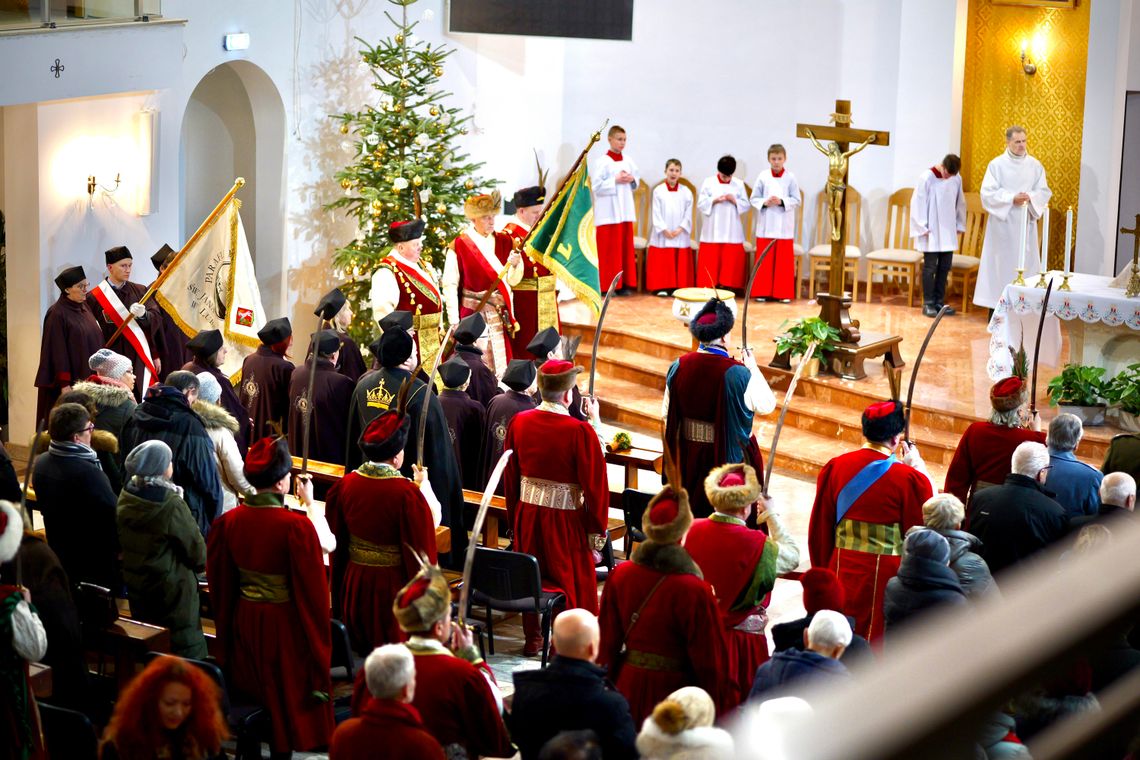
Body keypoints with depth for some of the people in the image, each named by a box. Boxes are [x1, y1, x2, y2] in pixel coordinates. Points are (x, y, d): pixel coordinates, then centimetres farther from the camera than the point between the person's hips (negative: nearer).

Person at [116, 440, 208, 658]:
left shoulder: (126, 497, -3)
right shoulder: (171, 503, -24)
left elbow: (122, 541, 9)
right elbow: (195, 545, -15)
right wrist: (199, 564, 6)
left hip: (135, 582, 7)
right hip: (171, 587, -7)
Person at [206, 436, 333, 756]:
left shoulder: (229, 522, -7)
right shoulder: (297, 527, -23)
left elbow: (220, 584, 3)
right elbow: (312, 589, -19)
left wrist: (227, 631, 15)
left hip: (244, 622, 5)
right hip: (285, 625, -4)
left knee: (251, 698, 21)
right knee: (285, 702, 12)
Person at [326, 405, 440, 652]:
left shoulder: (346, 484, -7)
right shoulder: (408, 493, -24)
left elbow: (336, 536, 6)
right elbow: (433, 520, -12)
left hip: (354, 583, 5)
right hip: (393, 584, -5)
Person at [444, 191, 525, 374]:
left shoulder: (505, 242, 6)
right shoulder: (459, 246, -6)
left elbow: (513, 281, 8)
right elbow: (450, 285, -7)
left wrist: (515, 265, -15)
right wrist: (454, 322, -10)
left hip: (500, 315, 3)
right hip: (471, 314, -3)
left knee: (501, 365, 1)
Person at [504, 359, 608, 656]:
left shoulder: (519, 423, -5)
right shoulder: (580, 431, -20)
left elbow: (510, 474, 6)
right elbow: (594, 483, -15)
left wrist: (514, 517, 18)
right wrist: (597, 530, -4)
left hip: (528, 512, 5)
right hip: (566, 519, -5)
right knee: (573, 579, 10)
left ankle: (532, 639, 29)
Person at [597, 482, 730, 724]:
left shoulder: (619, 576, -5)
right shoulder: (694, 591, -19)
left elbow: (607, 641, 4)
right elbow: (709, 659, -12)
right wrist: (719, 707, 1)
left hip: (628, 687, 5)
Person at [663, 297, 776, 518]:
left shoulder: (678, 367, -5)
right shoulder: (736, 373, -20)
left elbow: (666, 413, 3)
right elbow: (767, 405, -11)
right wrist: (753, 368, 0)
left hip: (688, 454, 5)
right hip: (728, 455, -5)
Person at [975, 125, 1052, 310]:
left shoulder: (1035, 165, 6)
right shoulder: (997, 165, -2)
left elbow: (1044, 192, 5)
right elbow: (987, 192, -7)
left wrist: (1030, 197, -16)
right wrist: (1012, 198, -18)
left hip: (1025, 223, 2)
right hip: (1002, 222, -2)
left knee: (1026, 263, -1)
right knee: (1000, 263, -1)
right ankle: (996, 306, 4)